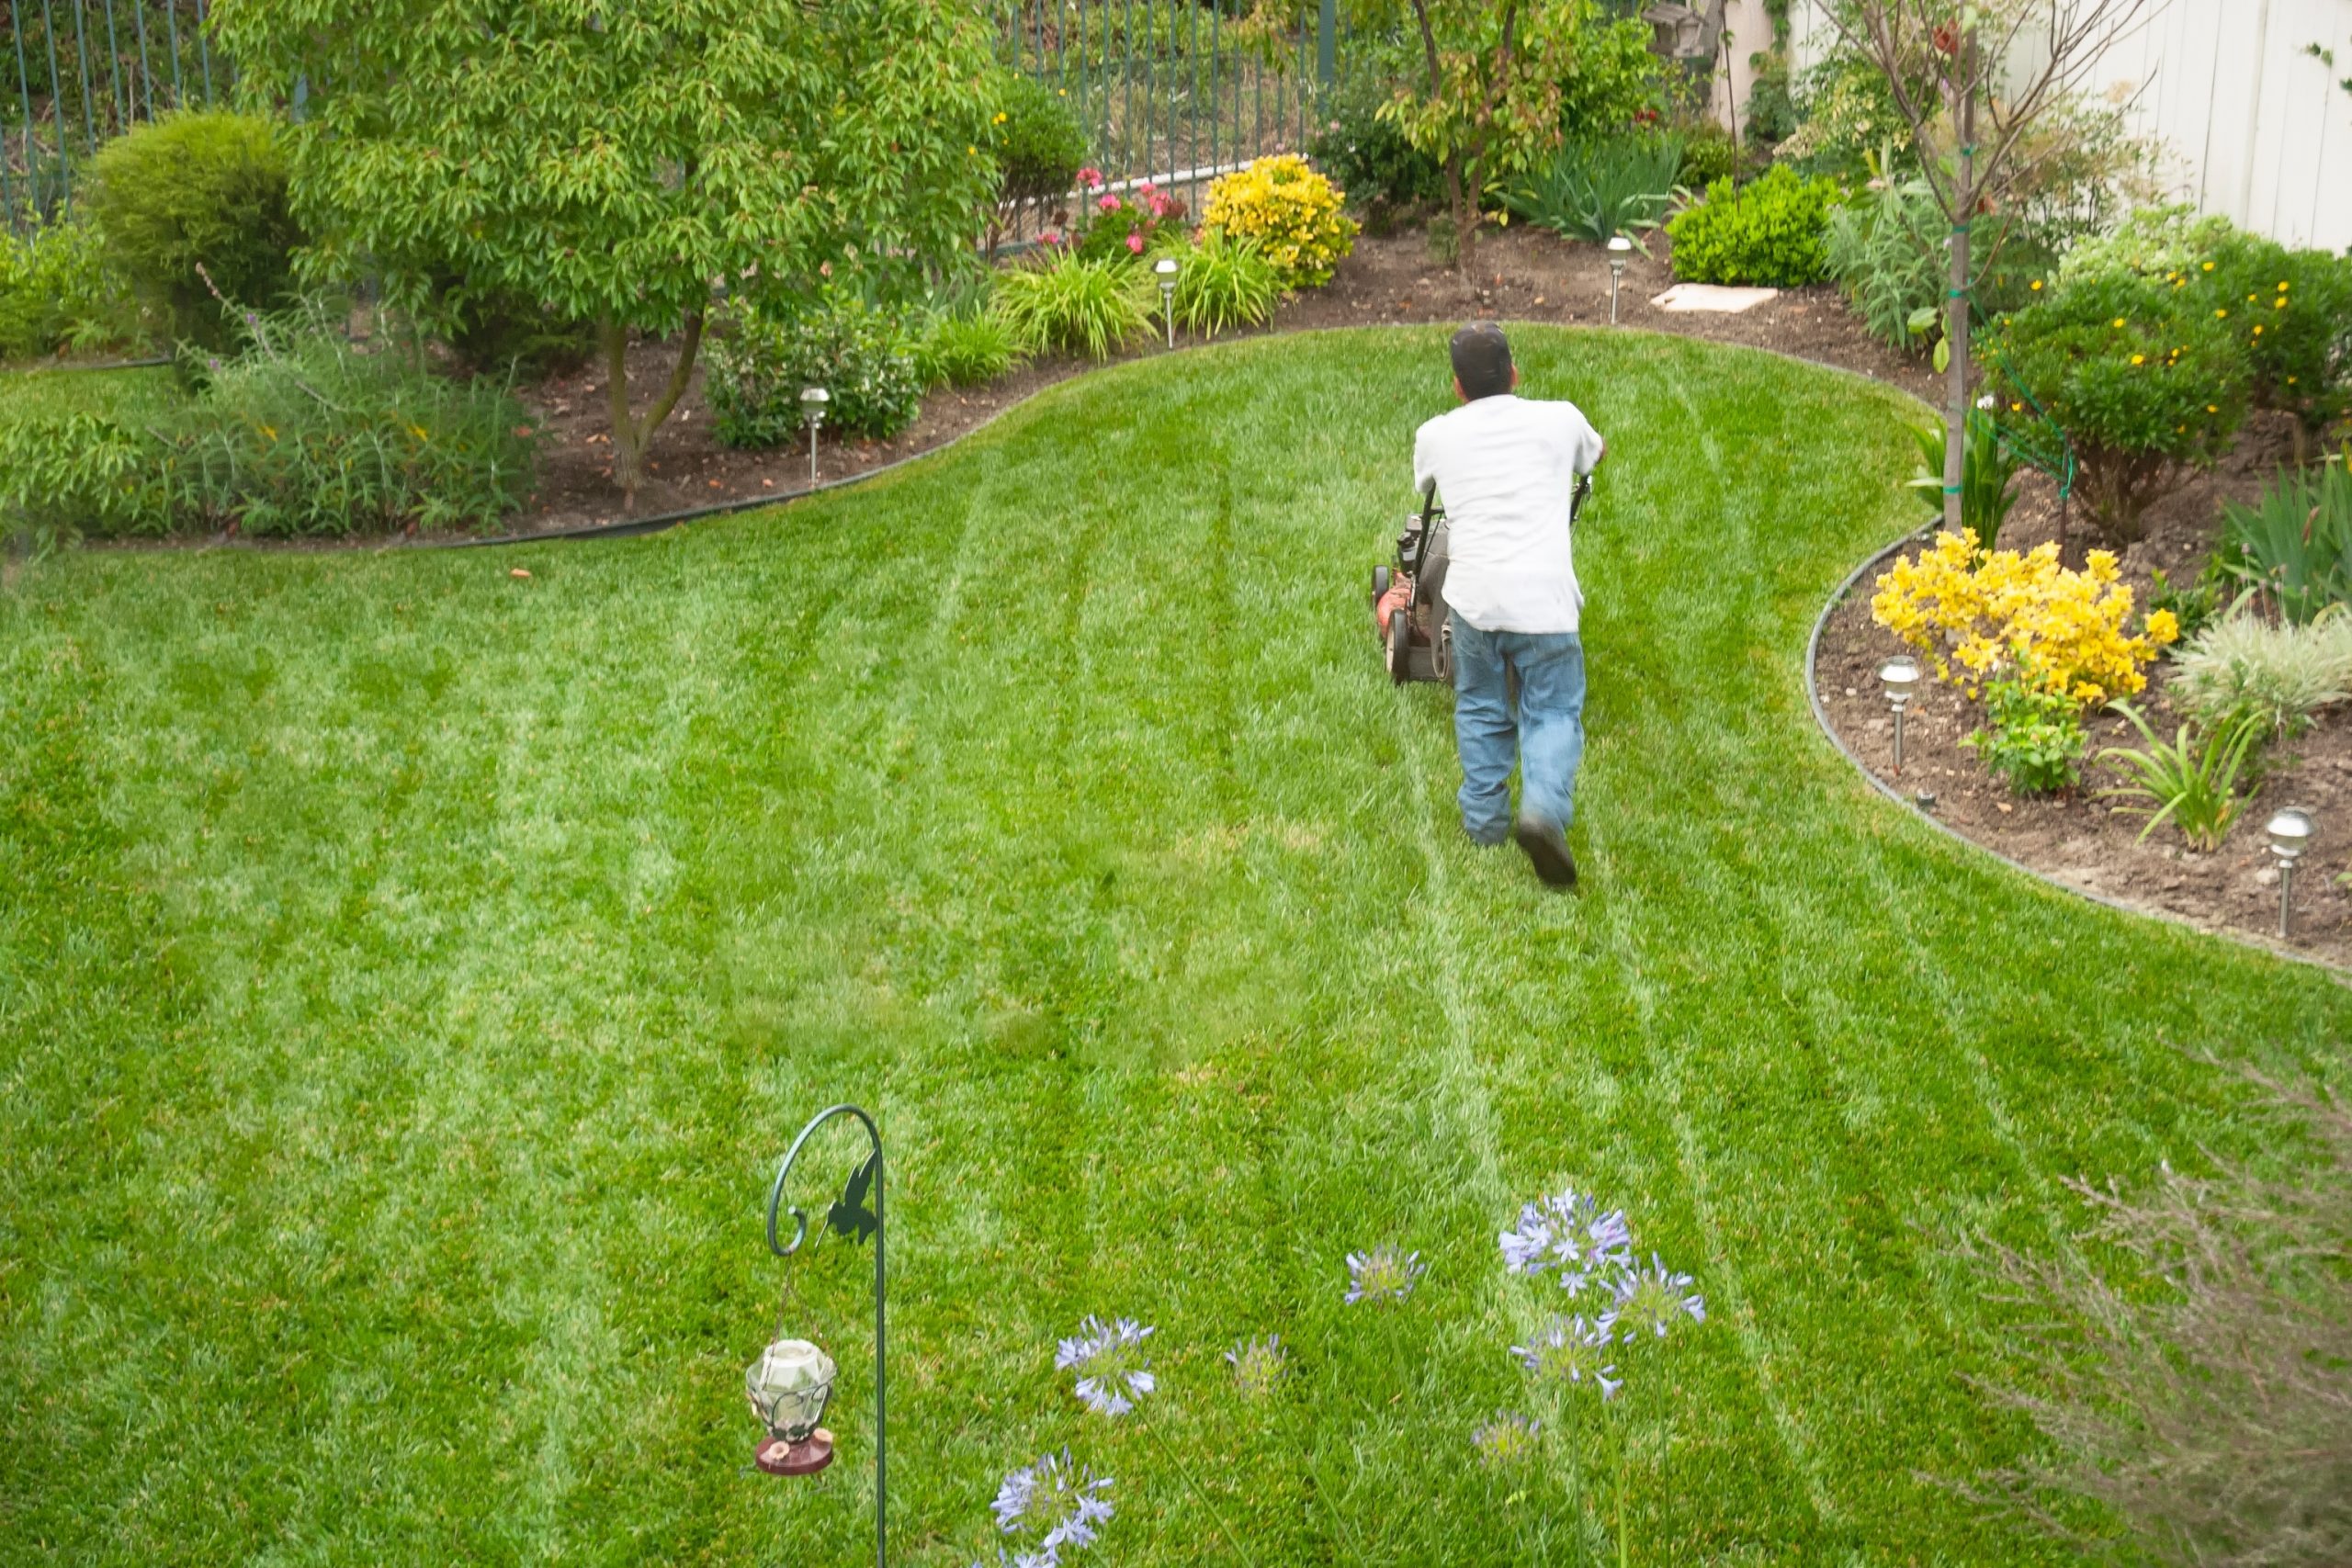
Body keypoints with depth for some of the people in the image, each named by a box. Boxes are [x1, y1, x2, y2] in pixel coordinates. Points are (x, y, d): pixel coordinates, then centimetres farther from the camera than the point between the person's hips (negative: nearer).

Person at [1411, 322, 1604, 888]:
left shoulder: (1436, 436, 10)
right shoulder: (1560, 420, 10)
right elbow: (1596, 454, 35)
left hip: (1473, 596, 1)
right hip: (1543, 599, -1)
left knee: (1480, 709, 21)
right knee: (1553, 711, 8)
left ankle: (1484, 817, 23)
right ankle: (1544, 809, -15)